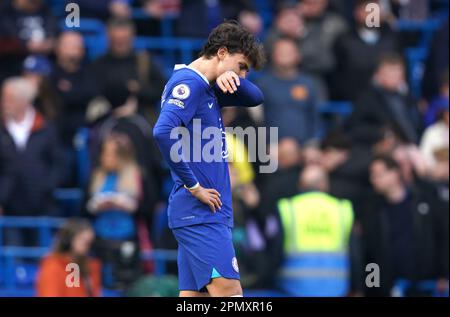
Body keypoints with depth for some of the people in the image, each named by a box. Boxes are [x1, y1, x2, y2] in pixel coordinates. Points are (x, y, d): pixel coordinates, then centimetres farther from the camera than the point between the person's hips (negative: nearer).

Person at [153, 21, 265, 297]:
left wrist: (232, 78, 2)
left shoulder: (206, 88, 18)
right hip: (201, 213, -10)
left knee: (193, 295, 6)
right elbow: (163, 132, -25)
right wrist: (193, 185, -19)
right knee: (228, 291, -17)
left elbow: (255, 98, 24)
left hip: (204, 213, 10)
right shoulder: (188, 83, -11)